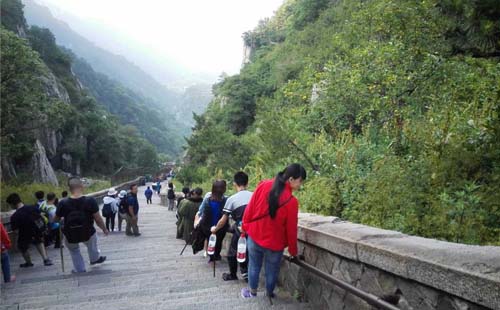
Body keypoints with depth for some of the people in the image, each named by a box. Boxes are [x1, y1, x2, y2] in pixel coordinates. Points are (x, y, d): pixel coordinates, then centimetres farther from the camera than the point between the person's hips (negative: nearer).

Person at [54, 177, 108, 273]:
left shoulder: (63, 203, -20)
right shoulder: (90, 201, -23)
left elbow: (56, 220, -4)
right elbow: (98, 219, -15)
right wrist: (104, 229, 3)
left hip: (70, 237, 0)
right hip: (88, 234, 0)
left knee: (74, 251, 32)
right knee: (92, 245, 34)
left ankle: (80, 270, 43)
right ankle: (95, 258, 56)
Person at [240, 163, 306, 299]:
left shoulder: (263, 185, -11)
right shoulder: (292, 201, -21)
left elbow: (250, 208, -3)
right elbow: (291, 229, -12)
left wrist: (245, 226, 12)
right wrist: (293, 251, 2)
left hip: (254, 237, 3)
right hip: (274, 243, -3)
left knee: (254, 266, 21)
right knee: (272, 270, 17)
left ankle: (252, 292, 37)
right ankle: (269, 294, 35)